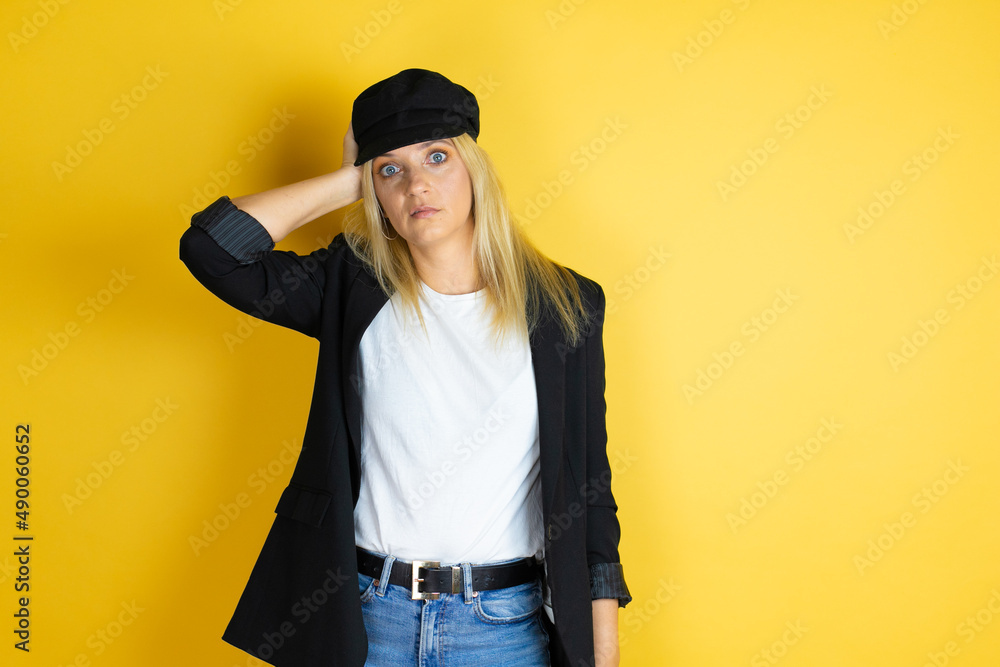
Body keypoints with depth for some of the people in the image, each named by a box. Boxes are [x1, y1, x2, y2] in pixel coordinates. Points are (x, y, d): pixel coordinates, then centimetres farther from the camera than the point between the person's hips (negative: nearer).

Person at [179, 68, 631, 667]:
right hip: (365, 618, 1)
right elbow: (212, 248, -13)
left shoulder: (564, 305, -3)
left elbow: (588, 487, -1)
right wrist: (349, 179, -7)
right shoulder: (355, 288, -1)